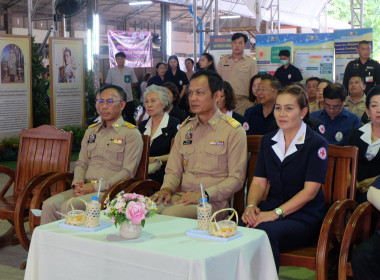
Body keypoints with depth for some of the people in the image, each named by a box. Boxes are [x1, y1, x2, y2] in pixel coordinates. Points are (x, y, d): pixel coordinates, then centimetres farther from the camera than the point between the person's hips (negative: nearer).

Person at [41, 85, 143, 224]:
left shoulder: (131, 133, 0)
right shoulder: (91, 130, 22)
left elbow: (128, 172, -8)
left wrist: (95, 187, -14)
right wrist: (77, 184, -1)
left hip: (109, 191, -6)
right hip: (86, 188, 6)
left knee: (68, 206, -29)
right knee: (49, 204, -18)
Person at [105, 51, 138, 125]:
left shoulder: (130, 70, 3)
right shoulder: (111, 71, 3)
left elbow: (134, 84, 10)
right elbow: (108, 84, 8)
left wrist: (126, 88, 0)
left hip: (129, 99, 0)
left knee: (130, 118, 8)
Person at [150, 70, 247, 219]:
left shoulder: (233, 130, -1)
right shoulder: (185, 128, 17)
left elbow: (236, 179, -5)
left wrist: (204, 195, -18)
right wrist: (167, 188, -5)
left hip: (214, 201, -5)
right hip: (183, 196, 5)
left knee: (169, 215, -33)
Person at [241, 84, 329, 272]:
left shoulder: (316, 144, -3)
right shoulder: (267, 141, 15)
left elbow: (310, 191, -10)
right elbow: (259, 182, 10)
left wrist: (276, 213, -19)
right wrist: (251, 205, -11)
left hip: (304, 217, -4)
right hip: (271, 209, 4)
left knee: (265, 231, -36)